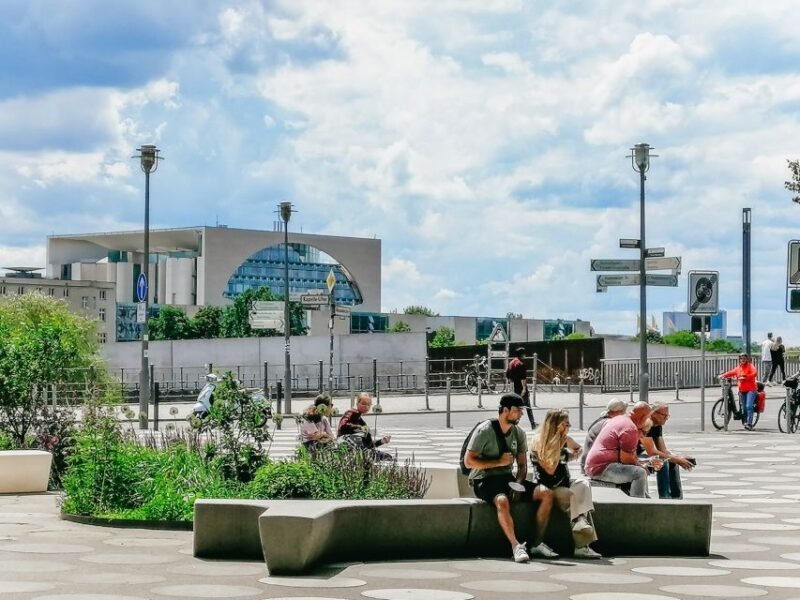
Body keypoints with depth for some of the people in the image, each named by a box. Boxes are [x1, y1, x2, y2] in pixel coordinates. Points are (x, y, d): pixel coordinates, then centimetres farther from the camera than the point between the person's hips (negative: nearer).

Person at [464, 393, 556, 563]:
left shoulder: (519, 433, 10)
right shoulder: (484, 431, -11)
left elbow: (522, 465, 13)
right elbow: (468, 461, -14)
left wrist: (519, 483, -8)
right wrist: (500, 462, -15)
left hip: (508, 478, 7)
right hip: (484, 480, -6)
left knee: (547, 494, -12)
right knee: (502, 501, -40)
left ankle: (537, 543, -9)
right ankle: (516, 546, -37)